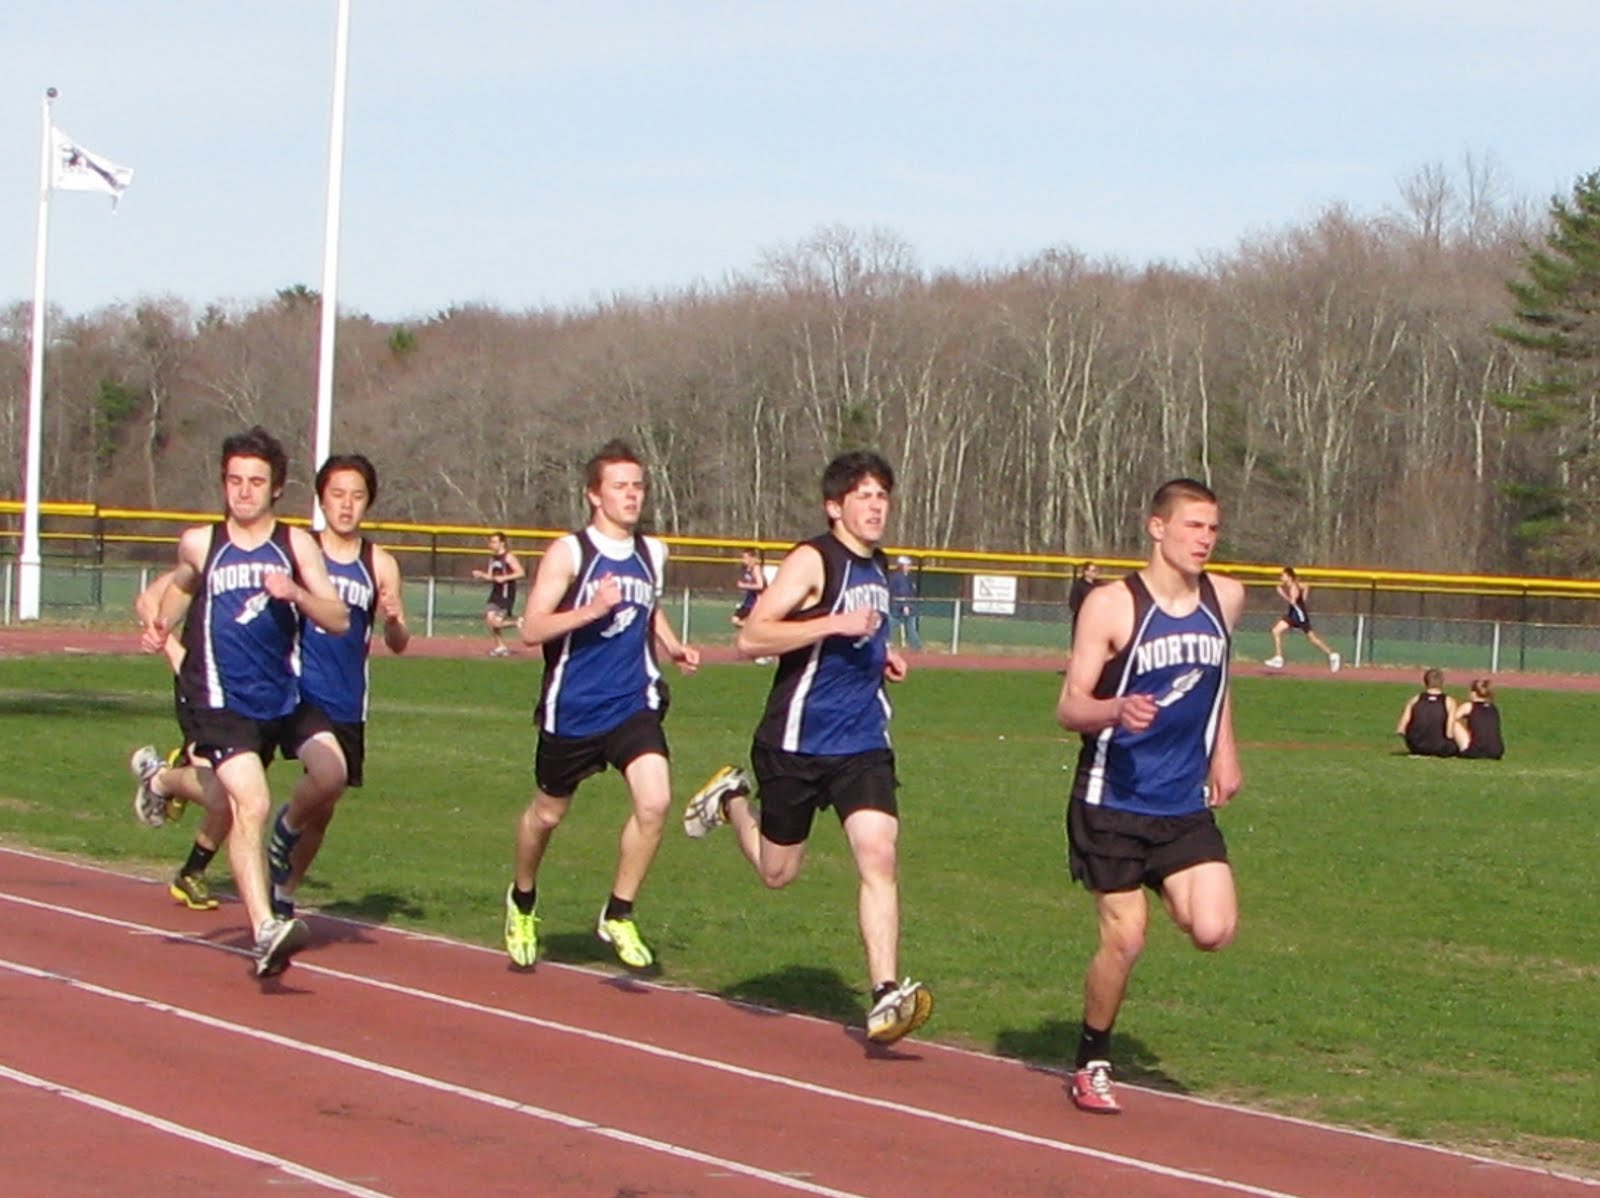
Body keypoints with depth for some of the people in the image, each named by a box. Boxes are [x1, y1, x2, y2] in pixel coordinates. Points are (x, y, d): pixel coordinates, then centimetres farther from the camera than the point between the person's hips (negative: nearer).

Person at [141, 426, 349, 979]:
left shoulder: (297, 545, 0)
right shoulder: (200, 543, 1)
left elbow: (339, 620, -6)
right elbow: (181, 585, 25)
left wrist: (295, 592, -22)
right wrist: (160, 626, 7)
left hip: (287, 694, 4)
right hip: (225, 701, -3)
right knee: (251, 805, -19)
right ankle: (265, 933, -26)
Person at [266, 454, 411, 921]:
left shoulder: (380, 564, 5)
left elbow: (398, 645, 6)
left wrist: (393, 621, -14)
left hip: (347, 704, 4)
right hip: (300, 690, -4)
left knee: (323, 810, 11)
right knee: (330, 775, -28)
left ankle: (284, 895, 31)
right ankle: (285, 828, 3)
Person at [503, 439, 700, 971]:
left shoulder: (652, 553, 7)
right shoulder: (568, 553, -9)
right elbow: (531, 629, -16)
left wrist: (673, 647, 11)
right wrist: (590, 610, -29)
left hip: (634, 704, 3)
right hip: (572, 708, -3)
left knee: (655, 801, -19)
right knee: (548, 814, 13)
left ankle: (618, 916, -2)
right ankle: (522, 901, 42)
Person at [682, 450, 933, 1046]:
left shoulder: (879, 568, 13)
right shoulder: (812, 560, -11)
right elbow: (751, 638, -20)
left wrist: (880, 653, 12)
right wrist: (834, 625, -27)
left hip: (863, 743, 5)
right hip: (797, 743, -5)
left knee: (879, 856, -14)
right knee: (777, 871, 10)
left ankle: (885, 997, -18)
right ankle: (731, 799, 40)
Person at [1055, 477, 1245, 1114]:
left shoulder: (1226, 599, 6)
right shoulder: (1111, 606, -9)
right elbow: (1069, 707, -11)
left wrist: (1224, 751, 21)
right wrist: (1117, 711, -31)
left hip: (1188, 804, 4)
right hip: (1115, 804, -4)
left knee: (1213, 930, -12)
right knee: (1124, 938, -6)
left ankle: (1169, 895, 23)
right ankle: (1091, 1066, 15)